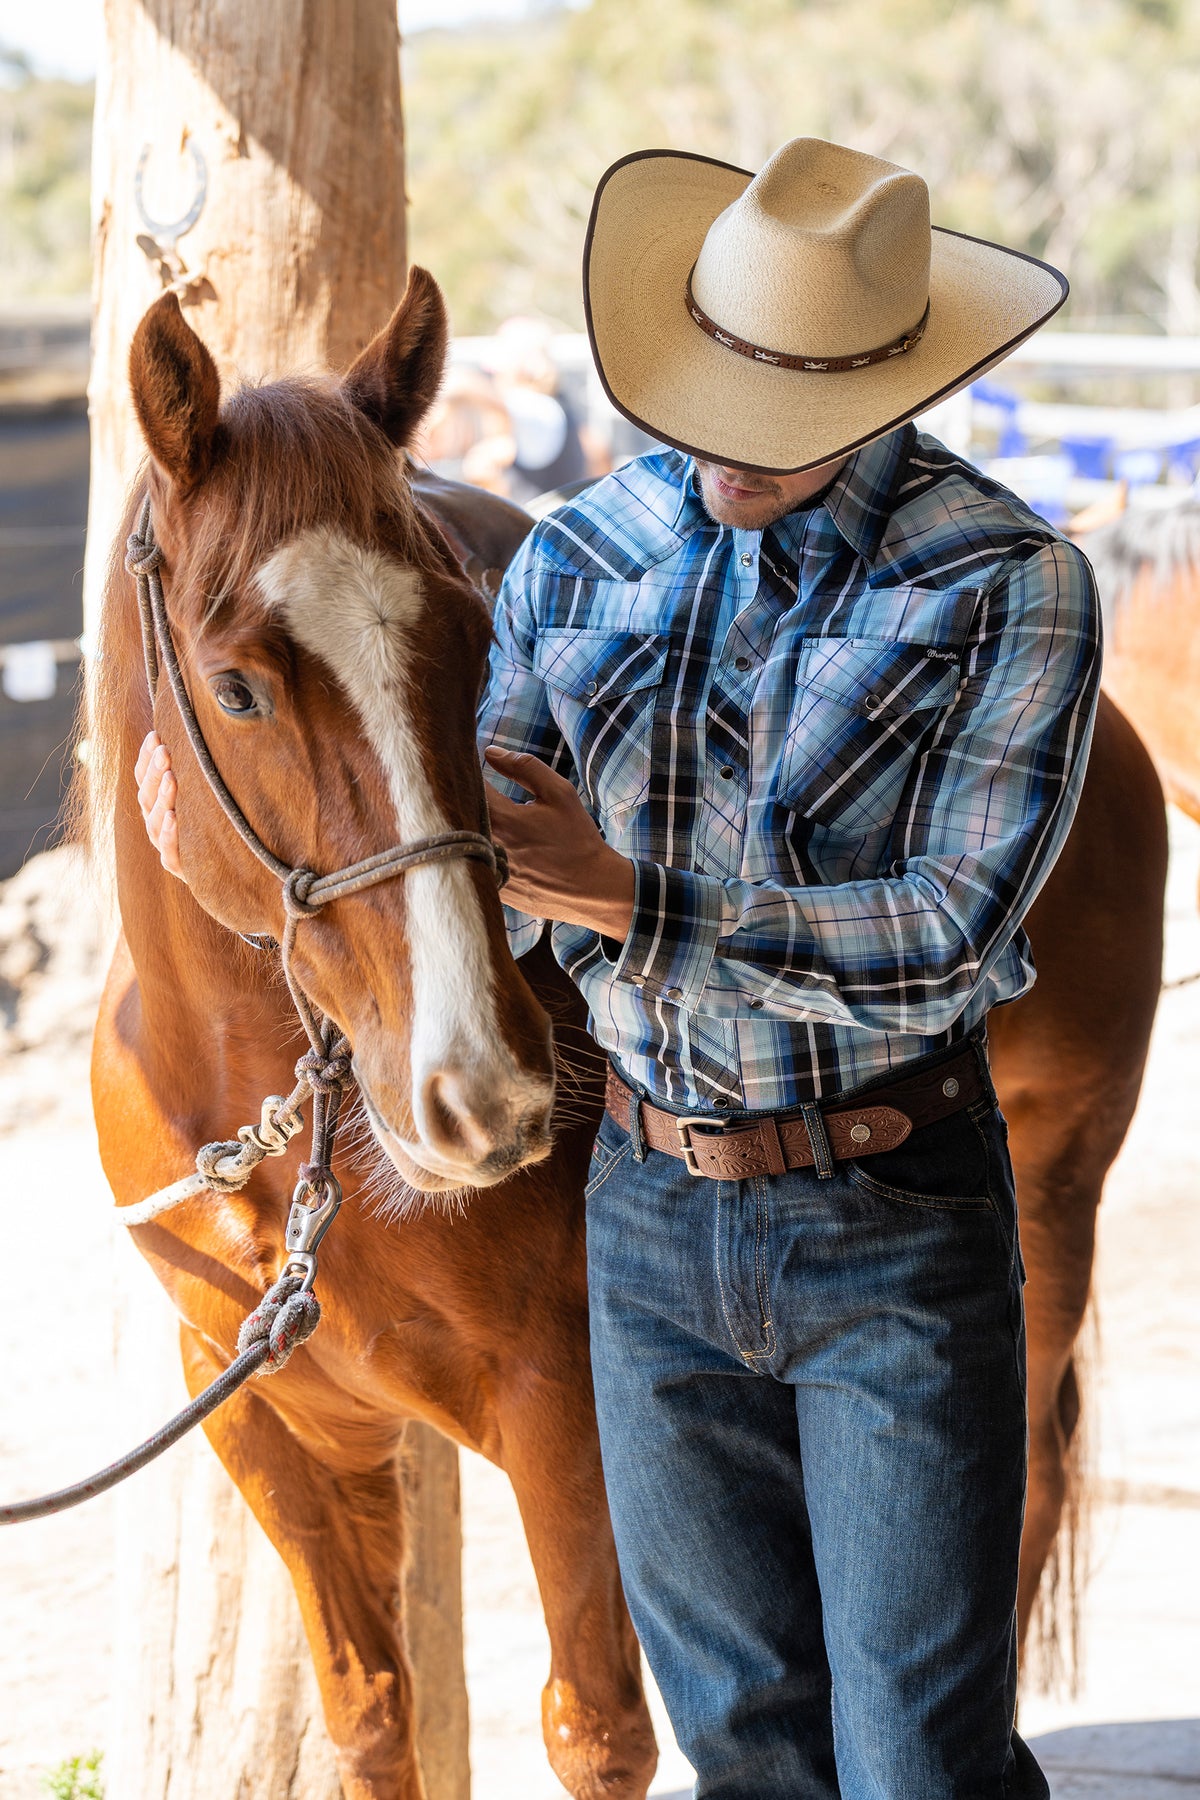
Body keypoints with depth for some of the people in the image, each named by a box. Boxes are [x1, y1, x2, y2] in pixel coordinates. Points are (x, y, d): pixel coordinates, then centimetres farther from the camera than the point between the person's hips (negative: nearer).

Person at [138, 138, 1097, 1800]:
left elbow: (951, 934, -19)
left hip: (893, 1226, -4)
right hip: (652, 1211, 4)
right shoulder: (579, 564, 2)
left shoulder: (1010, 586, -11)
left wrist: (636, 903, -25)